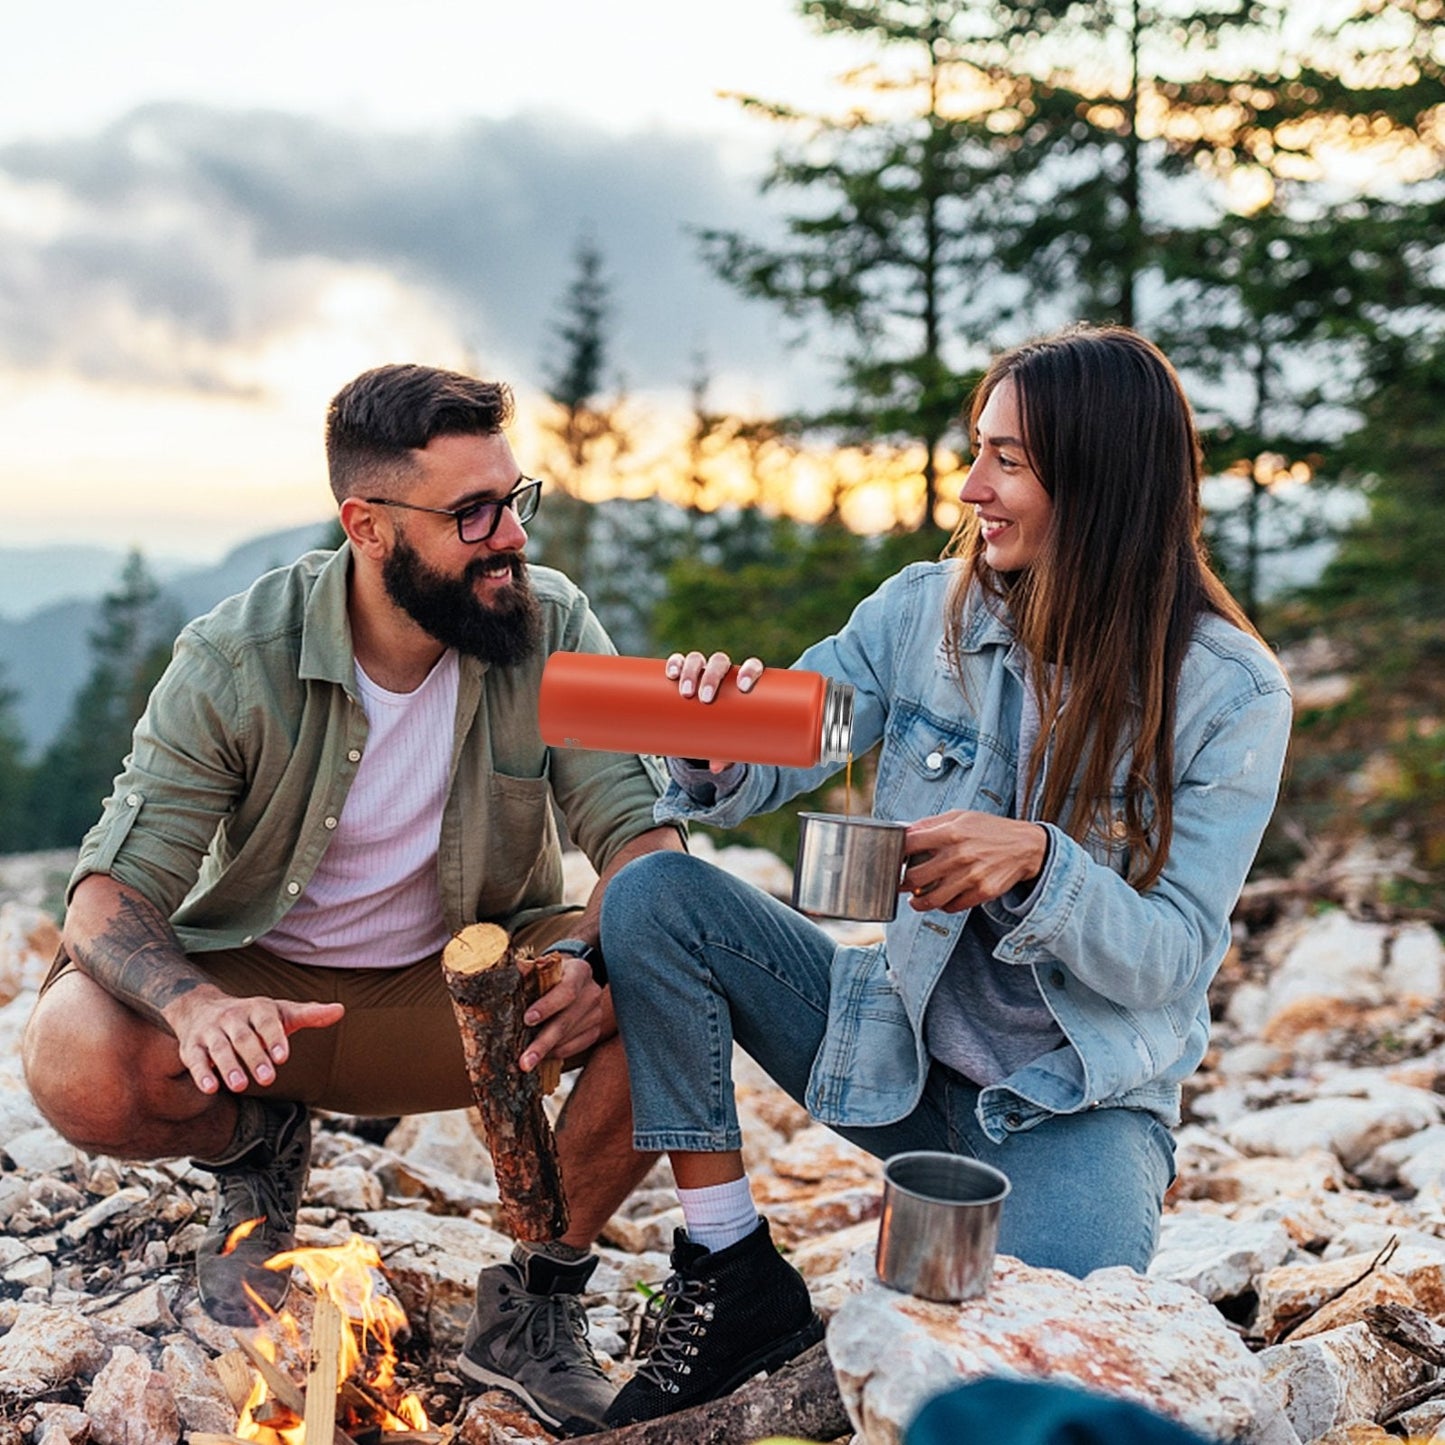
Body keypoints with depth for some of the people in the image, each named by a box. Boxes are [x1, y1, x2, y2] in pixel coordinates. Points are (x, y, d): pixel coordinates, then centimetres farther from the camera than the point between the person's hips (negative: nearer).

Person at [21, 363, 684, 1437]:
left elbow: (643, 834, -15)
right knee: (78, 1068, -31)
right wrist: (194, 1002, -42)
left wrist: (598, 955, -38)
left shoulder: (551, 628, -13)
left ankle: (533, 1306, -5)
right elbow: (112, 895, -18)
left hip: (468, 981, 1)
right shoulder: (235, 663, -18)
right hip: (262, 990, -1)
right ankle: (256, 1150, 8)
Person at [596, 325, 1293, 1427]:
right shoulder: (926, 611, -5)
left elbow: (1174, 960, -15)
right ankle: (735, 1285, -8)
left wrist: (1037, 862, -33)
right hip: (894, 1046, 4)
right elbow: (768, 767, -5)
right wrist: (717, 757, -30)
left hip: (1080, 1099, -3)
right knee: (654, 896, -17)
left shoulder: (1231, 695, -13)